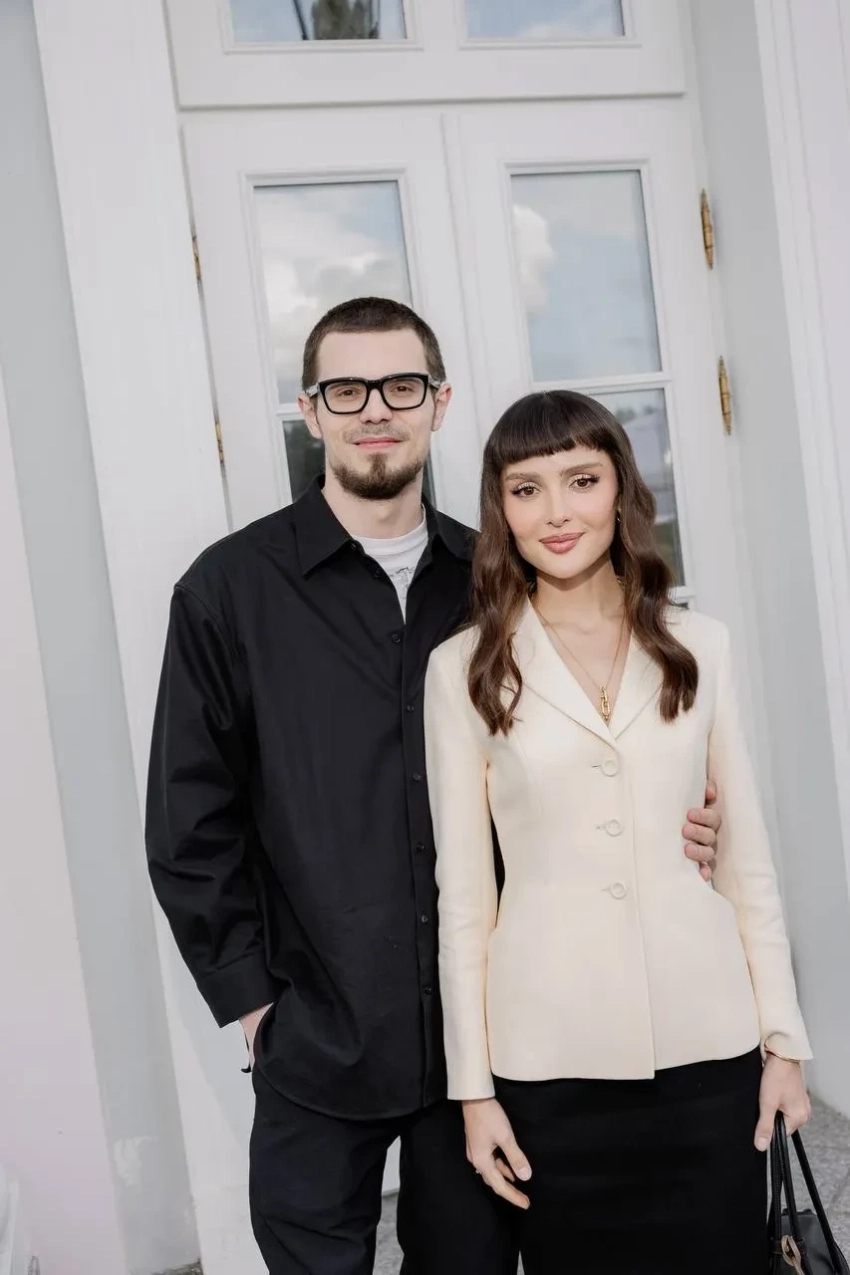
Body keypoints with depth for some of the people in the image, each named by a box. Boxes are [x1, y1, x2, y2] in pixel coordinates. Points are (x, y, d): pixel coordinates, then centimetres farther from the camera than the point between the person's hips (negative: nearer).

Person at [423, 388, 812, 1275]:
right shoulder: (463, 669, -4)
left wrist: (783, 1035, 5)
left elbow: (745, 852, 6)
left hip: (708, 1038, 2)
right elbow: (462, 889, -1)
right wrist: (474, 1084, -1)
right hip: (552, 1052, -1)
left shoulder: (698, 645, 2)